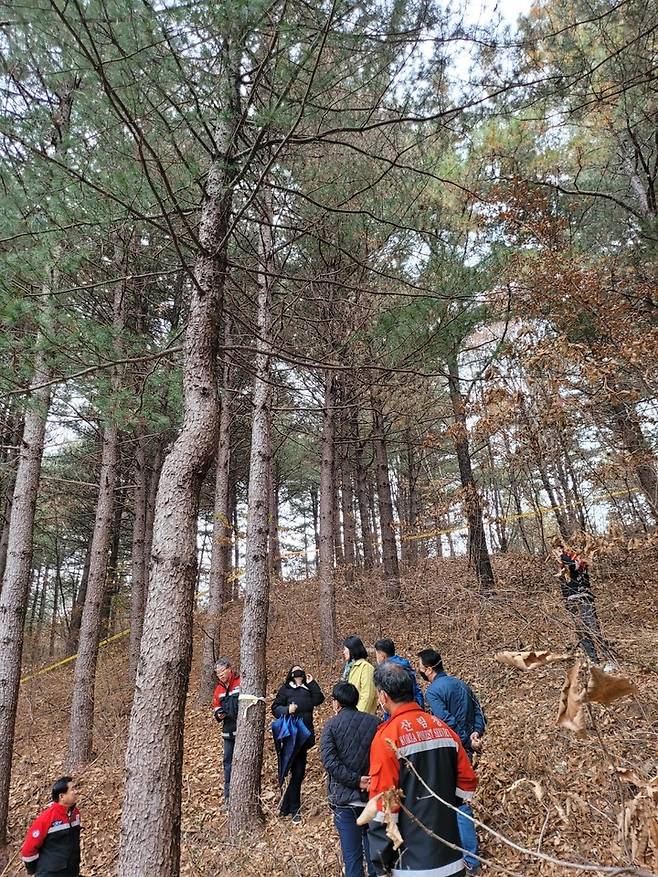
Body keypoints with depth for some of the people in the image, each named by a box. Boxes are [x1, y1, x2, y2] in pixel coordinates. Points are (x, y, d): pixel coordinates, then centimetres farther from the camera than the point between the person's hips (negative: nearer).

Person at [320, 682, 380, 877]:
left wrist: (356, 780, -14)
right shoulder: (373, 722, 1)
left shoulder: (332, 725, -6)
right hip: (372, 795, 3)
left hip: (344, 797, -2)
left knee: (352, 854, 8)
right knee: (372, 846, 18)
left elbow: (329, 761, -15)